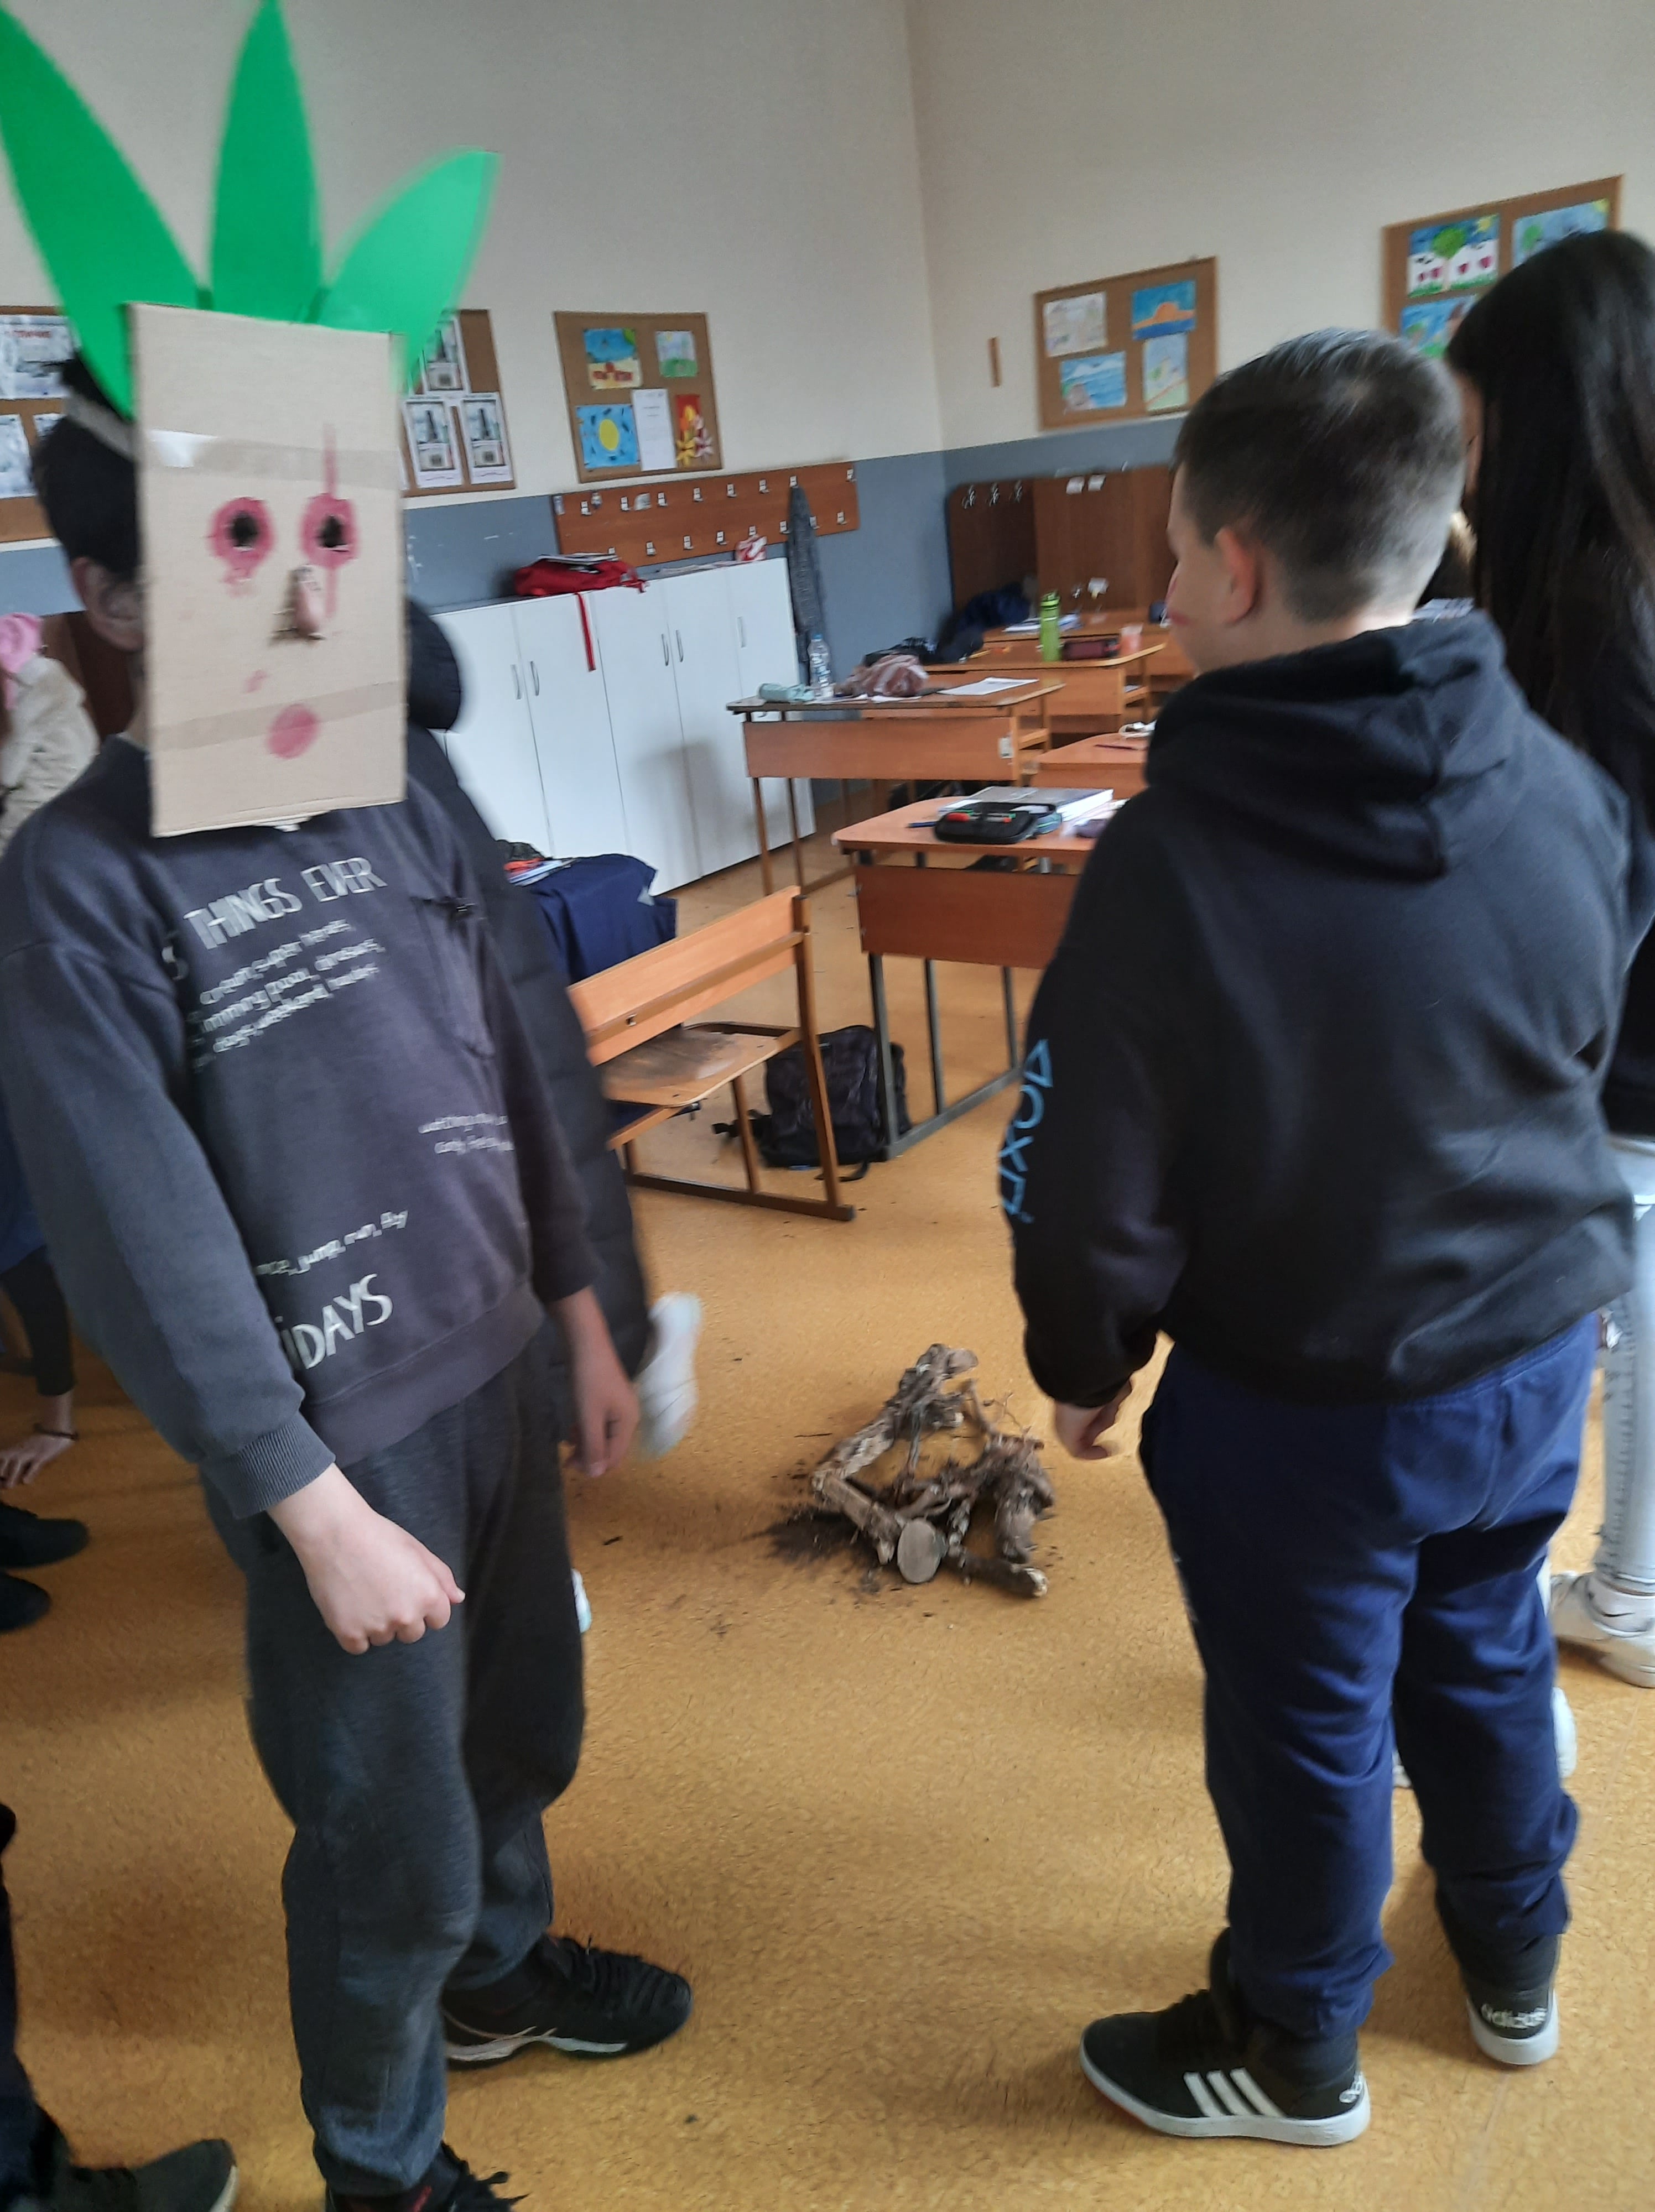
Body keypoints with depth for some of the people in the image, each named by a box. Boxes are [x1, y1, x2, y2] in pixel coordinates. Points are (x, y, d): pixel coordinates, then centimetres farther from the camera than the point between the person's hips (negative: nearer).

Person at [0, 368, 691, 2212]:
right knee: (391, 1833, 10)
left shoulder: (388, 802, 2)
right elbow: (149, 1245, -17)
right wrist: (317, 1511, -15)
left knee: (520, 1731, 23)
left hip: (501, 1368, 6)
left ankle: (502, 1964, 53)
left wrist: (580, 1318, 11)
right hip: (339, 1428, -5)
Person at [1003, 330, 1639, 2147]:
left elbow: (1091, 1176, -19)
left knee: (1307, 1725, 16)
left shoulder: (1172, 856, -26)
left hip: (1299, 1396, -5)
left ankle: (1296, 2053, 42)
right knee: (1485, 1656, 27)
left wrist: (1085, 1359, 0)